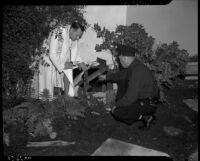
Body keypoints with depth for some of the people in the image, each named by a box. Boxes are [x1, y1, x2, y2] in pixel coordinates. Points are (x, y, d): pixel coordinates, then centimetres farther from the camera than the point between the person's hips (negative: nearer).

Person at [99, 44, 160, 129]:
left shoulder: (138, 71, -30)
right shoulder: (133, 65, 0)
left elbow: (131, 97, -29)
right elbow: (121, 74, 23)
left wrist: (117, 105, -15)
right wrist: (106, 77, 29)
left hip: (148, 104, -9)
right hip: (139, 97, 9)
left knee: (116, 112, -15)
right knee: (121, 80, 15)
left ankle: (144, 116, -5)